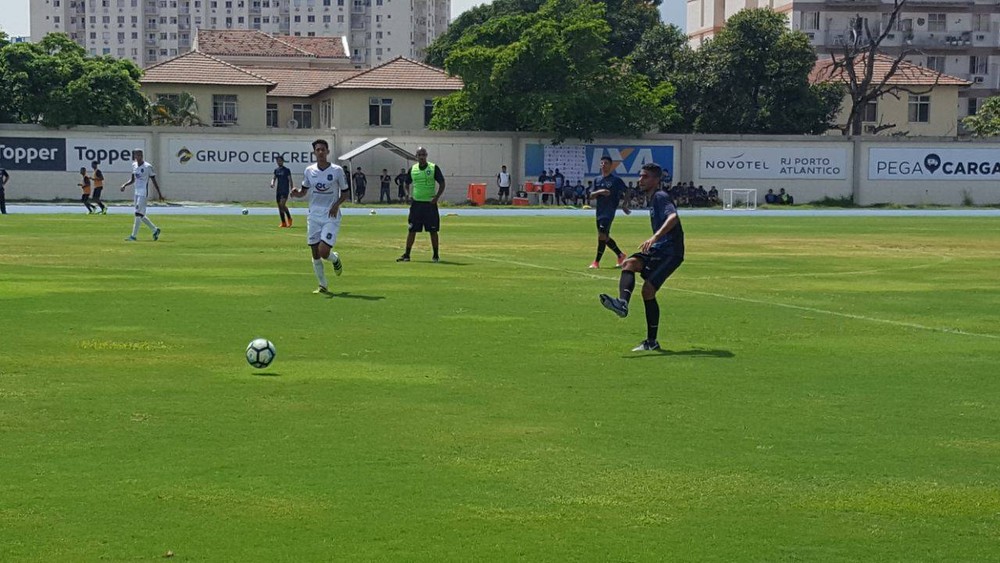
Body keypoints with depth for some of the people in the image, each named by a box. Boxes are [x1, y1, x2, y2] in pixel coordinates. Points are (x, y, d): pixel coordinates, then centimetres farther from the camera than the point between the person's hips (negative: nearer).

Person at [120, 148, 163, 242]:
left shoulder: (148, 166, -10)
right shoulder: (134, 165, 10)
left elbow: (154, 181, -6)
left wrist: (159, 194, -5)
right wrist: (124, 185, 2)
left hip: (143, 193, -8)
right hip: (136, 193, 8)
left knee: (138, 214, -11)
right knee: (140, 215, 11)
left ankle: (133, 236, -10)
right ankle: (155, 229, 25)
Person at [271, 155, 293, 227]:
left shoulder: (287, 170, -4)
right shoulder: (276, 170, 12)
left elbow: (290, 180, -5)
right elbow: (274, 178, 13)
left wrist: (291, 190, -9)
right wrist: (272, 183, -10)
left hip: (285, 190, -6)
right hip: (278, 190, 6)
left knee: (282, 205, -19)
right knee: (280, 206, 5)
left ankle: (289, 218, 0)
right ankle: (283, 223, 10)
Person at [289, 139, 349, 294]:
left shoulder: (337, 170, -5)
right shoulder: (309, 171, 4)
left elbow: (346, 193, 4)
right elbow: (303, 191, 15)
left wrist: (337, 204, -14)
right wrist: (296, 193, -7)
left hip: (331, 217, -4)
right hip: (314, 216, 4)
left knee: (324, 252, -16)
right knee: (315, 254, 4)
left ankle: (335, 259, 20)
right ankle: (322, 286, 17)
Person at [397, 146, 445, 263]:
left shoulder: (434, 168, -3)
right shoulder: (412, 169, 6)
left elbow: (442, 184, -1)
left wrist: (437, 197, -11)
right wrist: (408, 194, 4)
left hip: (430, 204, -2)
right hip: (416, 203, 3)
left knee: (433, 231, 1)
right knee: (412, 230, 2)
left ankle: (436, 255, 10)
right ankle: (406, 255, 7)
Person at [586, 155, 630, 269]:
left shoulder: (616, 180, -3)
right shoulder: (597, 180, 12)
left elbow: (626, 193, 3)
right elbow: (591, 196, 7)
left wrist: (625, 205, -9)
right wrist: (599, 192, -12)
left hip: (609, 212, -7)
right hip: (599, 211, 7)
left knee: (602, 235, -15)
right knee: (604, 237, 12)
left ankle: (596, 262, -9)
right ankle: (620, 255, 30)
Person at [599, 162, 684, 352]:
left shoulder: (661, 197, -10)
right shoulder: (653, 199, 20)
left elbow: (673, 217, -29)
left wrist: (655, 237, -41)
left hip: (670, 252, -9)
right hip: (657, 250, 9)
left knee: (648, 289, -15)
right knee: (629, 263, -18)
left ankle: (651, 341, -6)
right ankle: (622, 303, -41)